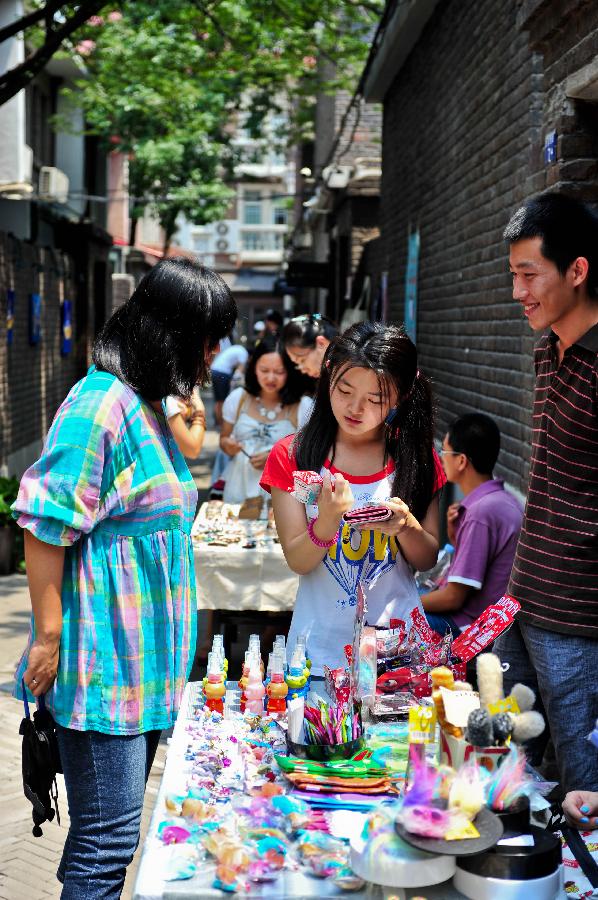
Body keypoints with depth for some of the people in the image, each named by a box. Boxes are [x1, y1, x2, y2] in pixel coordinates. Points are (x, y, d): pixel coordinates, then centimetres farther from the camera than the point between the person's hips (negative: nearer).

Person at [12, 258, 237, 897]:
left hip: (144, 662, 9)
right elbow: (45, 529, -19)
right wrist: (49, 637, -17)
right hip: (105, 665, -9)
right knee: (108, 839, -2)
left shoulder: (147, 406, 13)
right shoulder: (99, 406, -18)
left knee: (111, 829, 17)